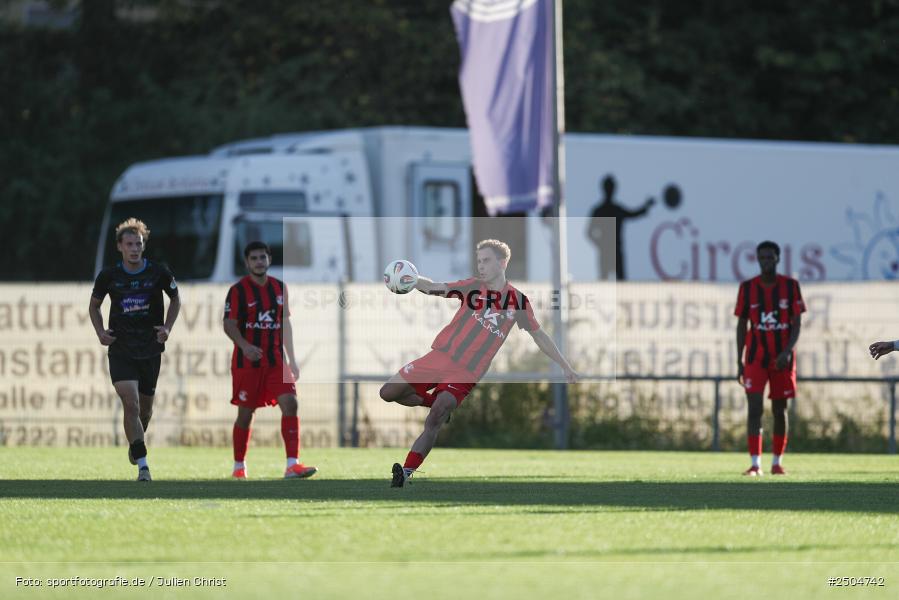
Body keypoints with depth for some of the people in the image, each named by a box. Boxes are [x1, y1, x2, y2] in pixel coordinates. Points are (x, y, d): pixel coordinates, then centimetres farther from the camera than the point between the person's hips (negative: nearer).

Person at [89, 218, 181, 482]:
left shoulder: (159, 272, -4)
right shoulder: (108, 276, -4)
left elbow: (176, 299, 12)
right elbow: (94, 305, 13)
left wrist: (168, 327, -2)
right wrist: (100, 332, -3)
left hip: (150, 350, 1)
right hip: (120, 350, -1)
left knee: (145, 408, 13)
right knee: (131, 404, -16)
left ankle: (136, 443, 45)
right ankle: (142, 466, -17)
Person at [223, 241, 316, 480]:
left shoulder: (279, 288, 10)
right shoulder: (238, 290, -5)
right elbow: (229, 324, -10)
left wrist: (291, 359, 14)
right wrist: (244, 346, -29)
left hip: (276, 361, 4)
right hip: (247, 362, -4)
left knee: (290, 404, -13)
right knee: (245, 414, 3)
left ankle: (292, 465, -17)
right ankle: (239, 467, 20)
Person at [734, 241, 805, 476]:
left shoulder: (790, 286, 1)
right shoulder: (747, 287, 1)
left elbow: (797, 323, -1)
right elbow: (741, 325, 6)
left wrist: (788, 351, -17)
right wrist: (739, 362, 2)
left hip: (782, 357, 1)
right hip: (755, 357, -1)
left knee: (780, 409, 7)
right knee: (755, 407, -12)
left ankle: (777, 462, 17)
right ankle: (755, 464, -15)